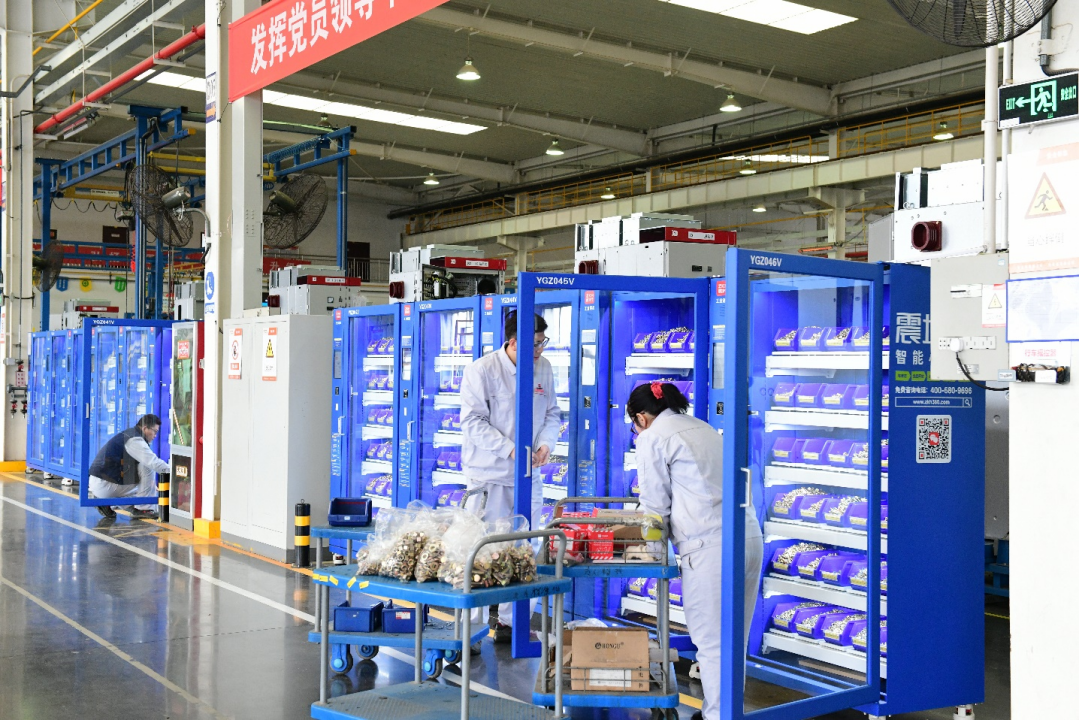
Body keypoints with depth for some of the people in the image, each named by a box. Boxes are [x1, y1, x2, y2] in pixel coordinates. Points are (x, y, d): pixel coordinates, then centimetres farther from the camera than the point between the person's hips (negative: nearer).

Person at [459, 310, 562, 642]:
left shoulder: (543, 368, 6)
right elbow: (473, 421, -13)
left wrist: (546, 442, -6)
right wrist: (510, 449, -22)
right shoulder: (481, 370, -11)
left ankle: (510, 622, 23)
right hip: (489, 475, -5)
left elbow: (552, 413, 15)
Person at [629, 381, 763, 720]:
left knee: (711, 642, -1)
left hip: (710, 547, -8)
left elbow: (655, 504, 4)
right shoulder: (704, 428, 23)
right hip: (750, 537, 8)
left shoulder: (653, 438, 1)